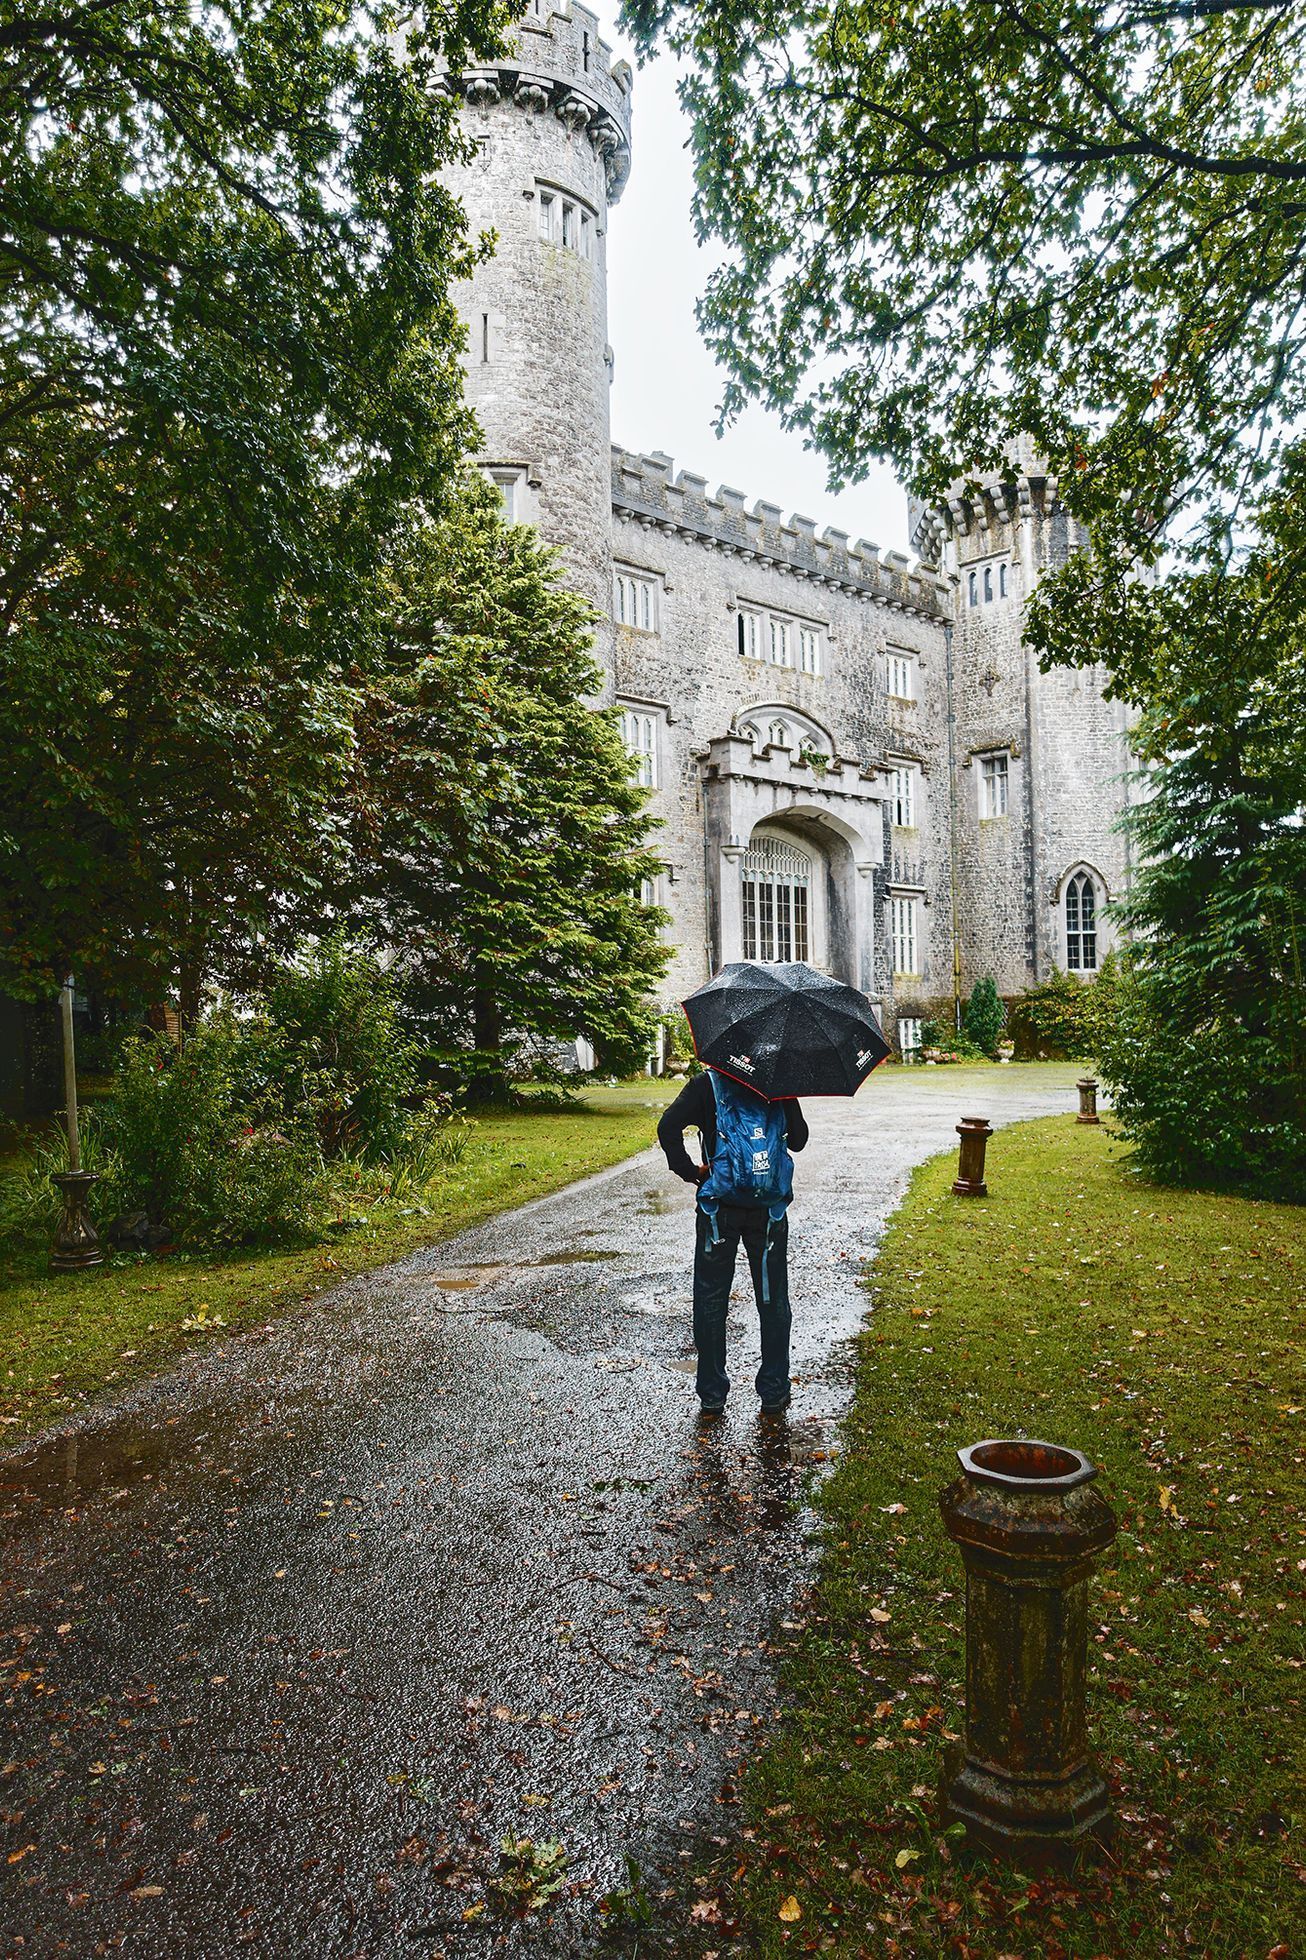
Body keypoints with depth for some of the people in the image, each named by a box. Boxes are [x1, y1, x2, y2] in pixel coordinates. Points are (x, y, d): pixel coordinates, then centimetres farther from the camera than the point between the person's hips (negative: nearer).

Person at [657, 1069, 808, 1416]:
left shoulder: (706, 1082, -4)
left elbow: (668, 1128, -16)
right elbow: (798, 1140, 7)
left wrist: (691, 1172, -6)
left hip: (718, 1208, -1)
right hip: (769, 1209, 1)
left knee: (710, 1301, 10)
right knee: (772, 1300, 14)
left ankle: (712, 1394, 17)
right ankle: (774, 1392, 21)